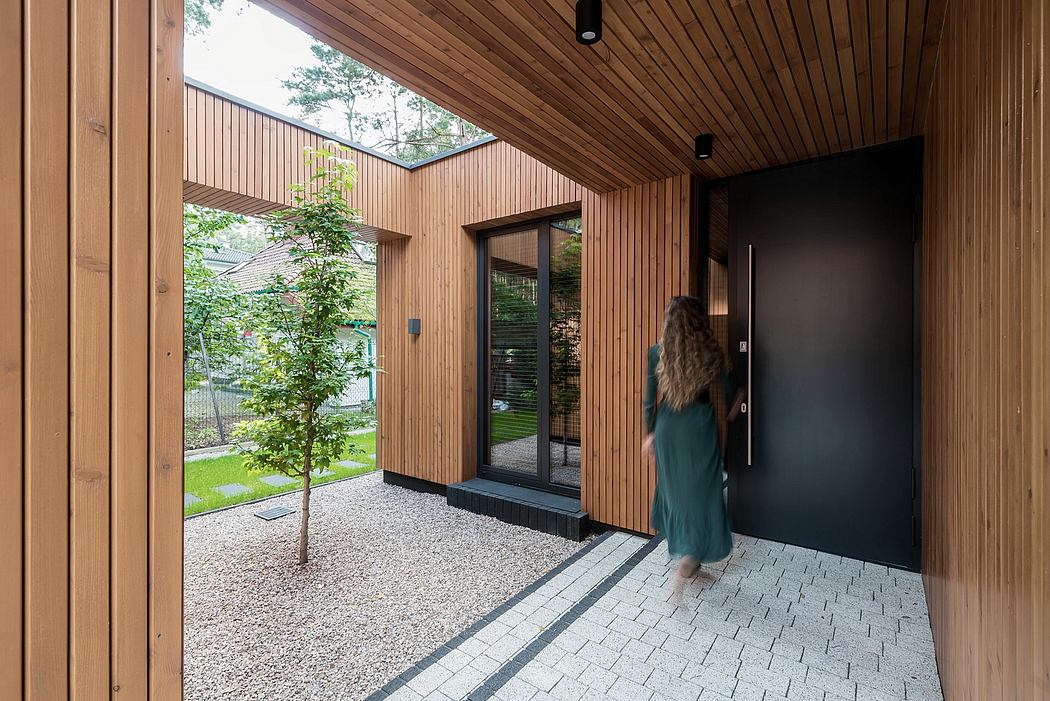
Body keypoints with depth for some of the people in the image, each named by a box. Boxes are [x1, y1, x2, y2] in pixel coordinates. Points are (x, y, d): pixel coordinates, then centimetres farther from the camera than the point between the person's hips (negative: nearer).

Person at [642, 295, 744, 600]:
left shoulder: (657, 352, -6)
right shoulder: (710, 352, -8)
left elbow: (651, 397, -2)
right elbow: (727, 386, 8)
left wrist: (650, 432, 10)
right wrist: (736, 401, 31)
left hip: (667, 427, 2)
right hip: (700, 426, -2)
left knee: (675, 489, 18)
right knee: (701, 493, 8)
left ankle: (686, 555, 36)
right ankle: (688, 560, -5)